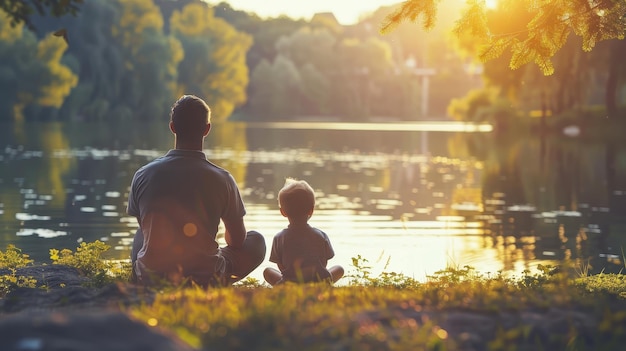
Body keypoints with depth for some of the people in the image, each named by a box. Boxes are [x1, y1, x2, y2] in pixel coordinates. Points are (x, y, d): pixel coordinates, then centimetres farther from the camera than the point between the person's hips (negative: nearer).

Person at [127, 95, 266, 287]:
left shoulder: (143, 175, -4)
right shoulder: (221, 179, -10)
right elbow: (238, 240, 5)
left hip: (151, 278, 3)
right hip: (206, 279, -3)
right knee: (257, 240, 20)